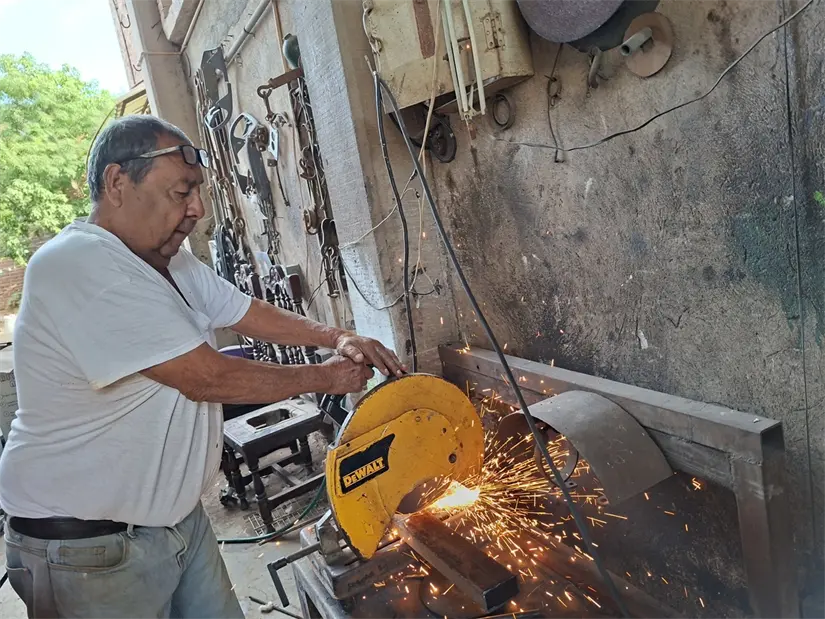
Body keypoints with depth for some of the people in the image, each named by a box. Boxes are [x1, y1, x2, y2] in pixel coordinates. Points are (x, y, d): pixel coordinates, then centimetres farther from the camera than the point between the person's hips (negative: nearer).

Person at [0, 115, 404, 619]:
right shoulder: (80, 267, -26)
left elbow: (248, 312, 10)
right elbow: (208, 378, -26)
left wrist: (336, 337, -7)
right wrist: (324, 377, -14)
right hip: (88, 551, -8)